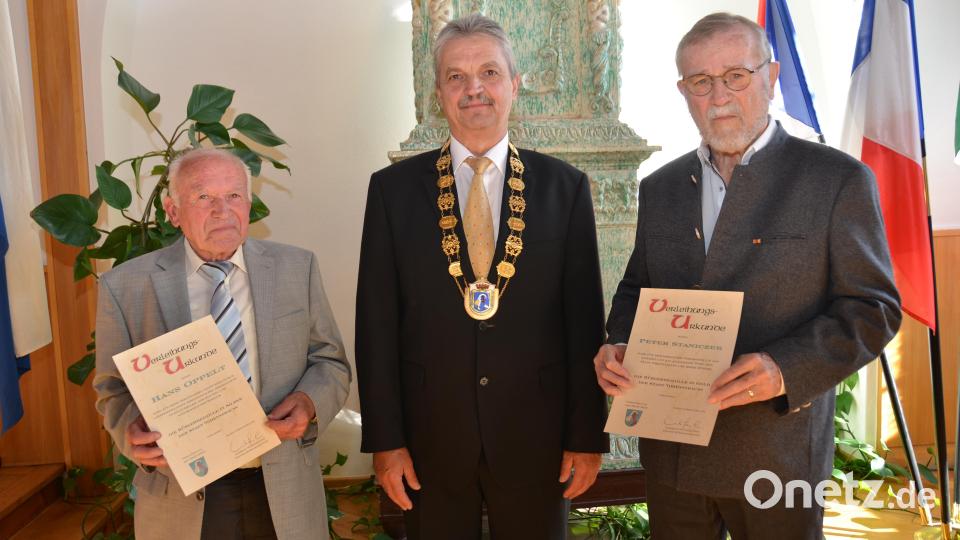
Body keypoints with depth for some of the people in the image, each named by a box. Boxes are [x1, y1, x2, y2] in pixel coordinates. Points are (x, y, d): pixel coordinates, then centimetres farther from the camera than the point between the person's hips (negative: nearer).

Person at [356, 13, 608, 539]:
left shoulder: (565, 186, -1)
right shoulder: (393, 188, -1)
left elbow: (584, 318, 0)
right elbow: (377, 323, -2)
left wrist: (588, 435, -1)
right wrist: (384, 438, -3)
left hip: (536, 436, 1)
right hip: (430, 437, 0)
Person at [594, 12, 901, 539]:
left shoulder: (838, 179, -7)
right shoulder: (659, 187, 8)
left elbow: (873, 306, -8)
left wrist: (785, 369, -23)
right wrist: (617, 345, -6)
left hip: (776, 454, -4)